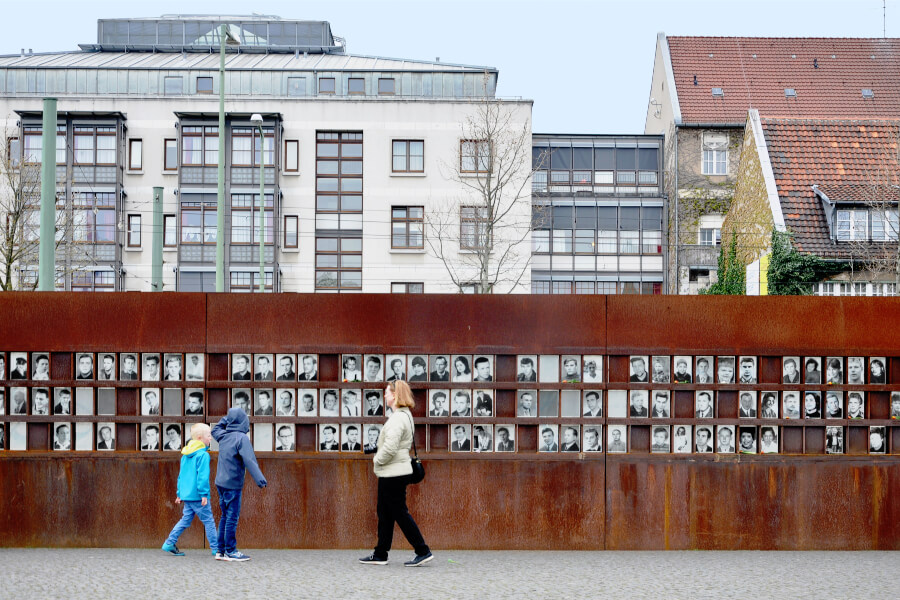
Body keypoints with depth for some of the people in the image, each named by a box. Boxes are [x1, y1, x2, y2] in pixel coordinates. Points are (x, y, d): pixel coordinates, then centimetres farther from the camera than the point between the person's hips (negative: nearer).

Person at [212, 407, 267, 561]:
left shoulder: (223, 437, 7)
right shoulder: (241, 438, -14)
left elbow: (215, 430, 32)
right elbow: (249, 460, -25)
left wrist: (226, 418, 25)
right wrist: (260, 479, -31)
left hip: (221, 483, 8)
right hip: (233, 485, -8)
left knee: (225, 517, 14)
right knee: (232, 518, -2)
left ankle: (220, 550, 17)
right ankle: (230, 551, 2)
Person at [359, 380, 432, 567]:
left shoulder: (398, 418, -19)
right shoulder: (405, 415, 14)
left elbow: (390, 447, -28)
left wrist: (377, 460, -10)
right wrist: (380, 461, 13)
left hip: (393, 474, -10)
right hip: (393, 473, 10)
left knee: (400, 513, -4)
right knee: (384, 513, 14)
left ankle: (423, 551, -1)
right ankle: (380, 555, 20)